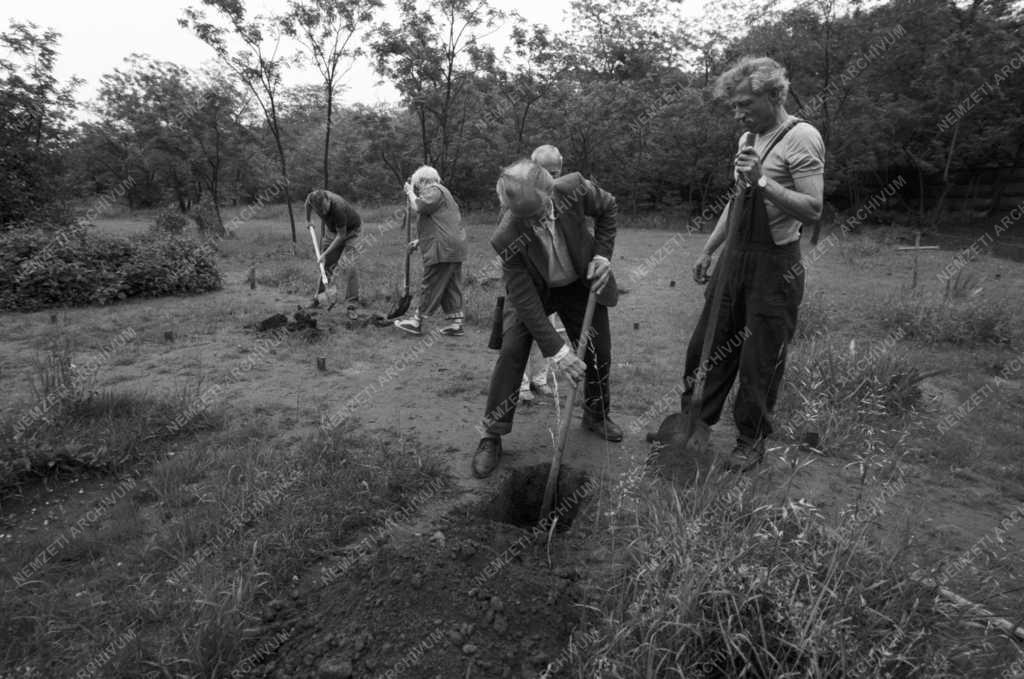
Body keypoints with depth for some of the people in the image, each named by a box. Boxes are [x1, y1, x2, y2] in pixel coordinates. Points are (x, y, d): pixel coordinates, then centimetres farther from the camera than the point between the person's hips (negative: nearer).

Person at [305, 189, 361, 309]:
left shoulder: (338, 208, -40)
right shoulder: (311, 199, -22)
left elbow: (341, 236, -29)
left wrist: (325, 253, -26)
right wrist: (307, 220, 20)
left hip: (351, 229, -6)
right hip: (332, 229, 6)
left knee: (348, 265, -20)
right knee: (326, 264, 7)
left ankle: (352, 302, -16)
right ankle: (319, 296, 20)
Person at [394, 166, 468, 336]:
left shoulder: (434, 190, -4)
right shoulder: (441, 192, 28)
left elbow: (418, 207, -19)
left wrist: (410, 192, 0)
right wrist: (420, 240, 25)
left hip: (443, 248, -10)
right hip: (453, 248, 10)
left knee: (431, 287, -4)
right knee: (451, 287, 9)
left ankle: (416, 321, 2)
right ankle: (455, 323, 11)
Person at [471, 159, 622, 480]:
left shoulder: (574, 189, -30)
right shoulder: (506, 238, -35)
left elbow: (608, 208, -6)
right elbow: (525, 300, -30)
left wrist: (602, 254, -17)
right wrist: (556, 349, -33)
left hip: (581, 283, 3)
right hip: (533, 289, -3)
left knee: (599, 351, 7)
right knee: (511, 352, -16)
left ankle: (596, 415, 35)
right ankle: (491, 436, -1)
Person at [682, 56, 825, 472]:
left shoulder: (801, 137, -11)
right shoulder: (749, 139, 13)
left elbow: (813, 210, -18)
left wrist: (763, 181, -26)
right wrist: (708, 250, 17)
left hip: (775, 265, -7)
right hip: (736, 257, 7)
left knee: (760, 359, 2)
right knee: (708, 344, 9)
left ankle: (752, 441, 19)